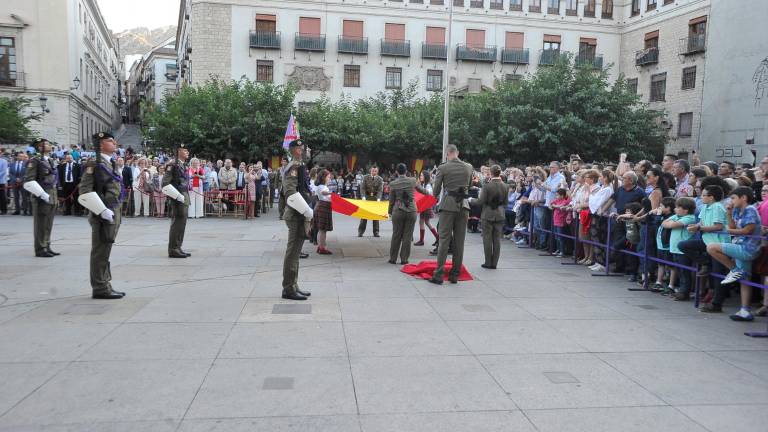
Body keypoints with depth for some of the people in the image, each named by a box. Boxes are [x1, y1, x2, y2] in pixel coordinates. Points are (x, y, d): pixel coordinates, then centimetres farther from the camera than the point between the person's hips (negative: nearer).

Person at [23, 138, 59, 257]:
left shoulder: (50, 160, 14)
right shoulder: (35, 161, -10)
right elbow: (28, 182, -16)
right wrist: (43, 195, -19)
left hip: (52, 197, 8)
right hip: (41, 198, -8)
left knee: (48, 225, 13)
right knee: (41, 225, -1)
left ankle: (47, 247, 21)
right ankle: (40, 250, 6)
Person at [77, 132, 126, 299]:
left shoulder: (110, 163, 16)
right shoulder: (94, 163, -11)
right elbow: (85, 191, -18)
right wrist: (102, 210, -21)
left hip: (113, 212, 9)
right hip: (103, 215, -9)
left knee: (105, 252, 15)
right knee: (101, 252, -3)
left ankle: (105, 285, 22)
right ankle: (100, 289, 4)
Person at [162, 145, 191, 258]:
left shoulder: (184, 165, 15)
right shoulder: (173, 164, -12)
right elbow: (165, 183, -19)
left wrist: (186, 196, 17)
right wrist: (178, 196, -20)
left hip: (184, 197, 9)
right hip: (177, 198, -9)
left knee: (181, 222, 13)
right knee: (177, 221, -7)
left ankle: (177, 248, 21)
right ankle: (173, 249, -2)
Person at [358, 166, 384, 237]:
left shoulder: (380, 179, -1)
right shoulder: (365, 177, -1)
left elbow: (380, 190, -7)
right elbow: (362, 188, -5)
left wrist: (378, 198, -23)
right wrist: (363, 197, -19)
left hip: (375, 197, 0)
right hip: (367, 197, 0)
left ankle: (376, 232, 8)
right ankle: (360, 231, 5)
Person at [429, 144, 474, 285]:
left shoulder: (443, 168, -5)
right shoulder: (468, 167, 6)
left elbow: (435, 191, 0)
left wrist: (436, 197, 21)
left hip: (448, 205, -3)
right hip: (463, 205, 3)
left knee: (444, 240, -1)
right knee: (459, 241, 7)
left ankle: (439, 274, -3)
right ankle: (455, 274, 12)